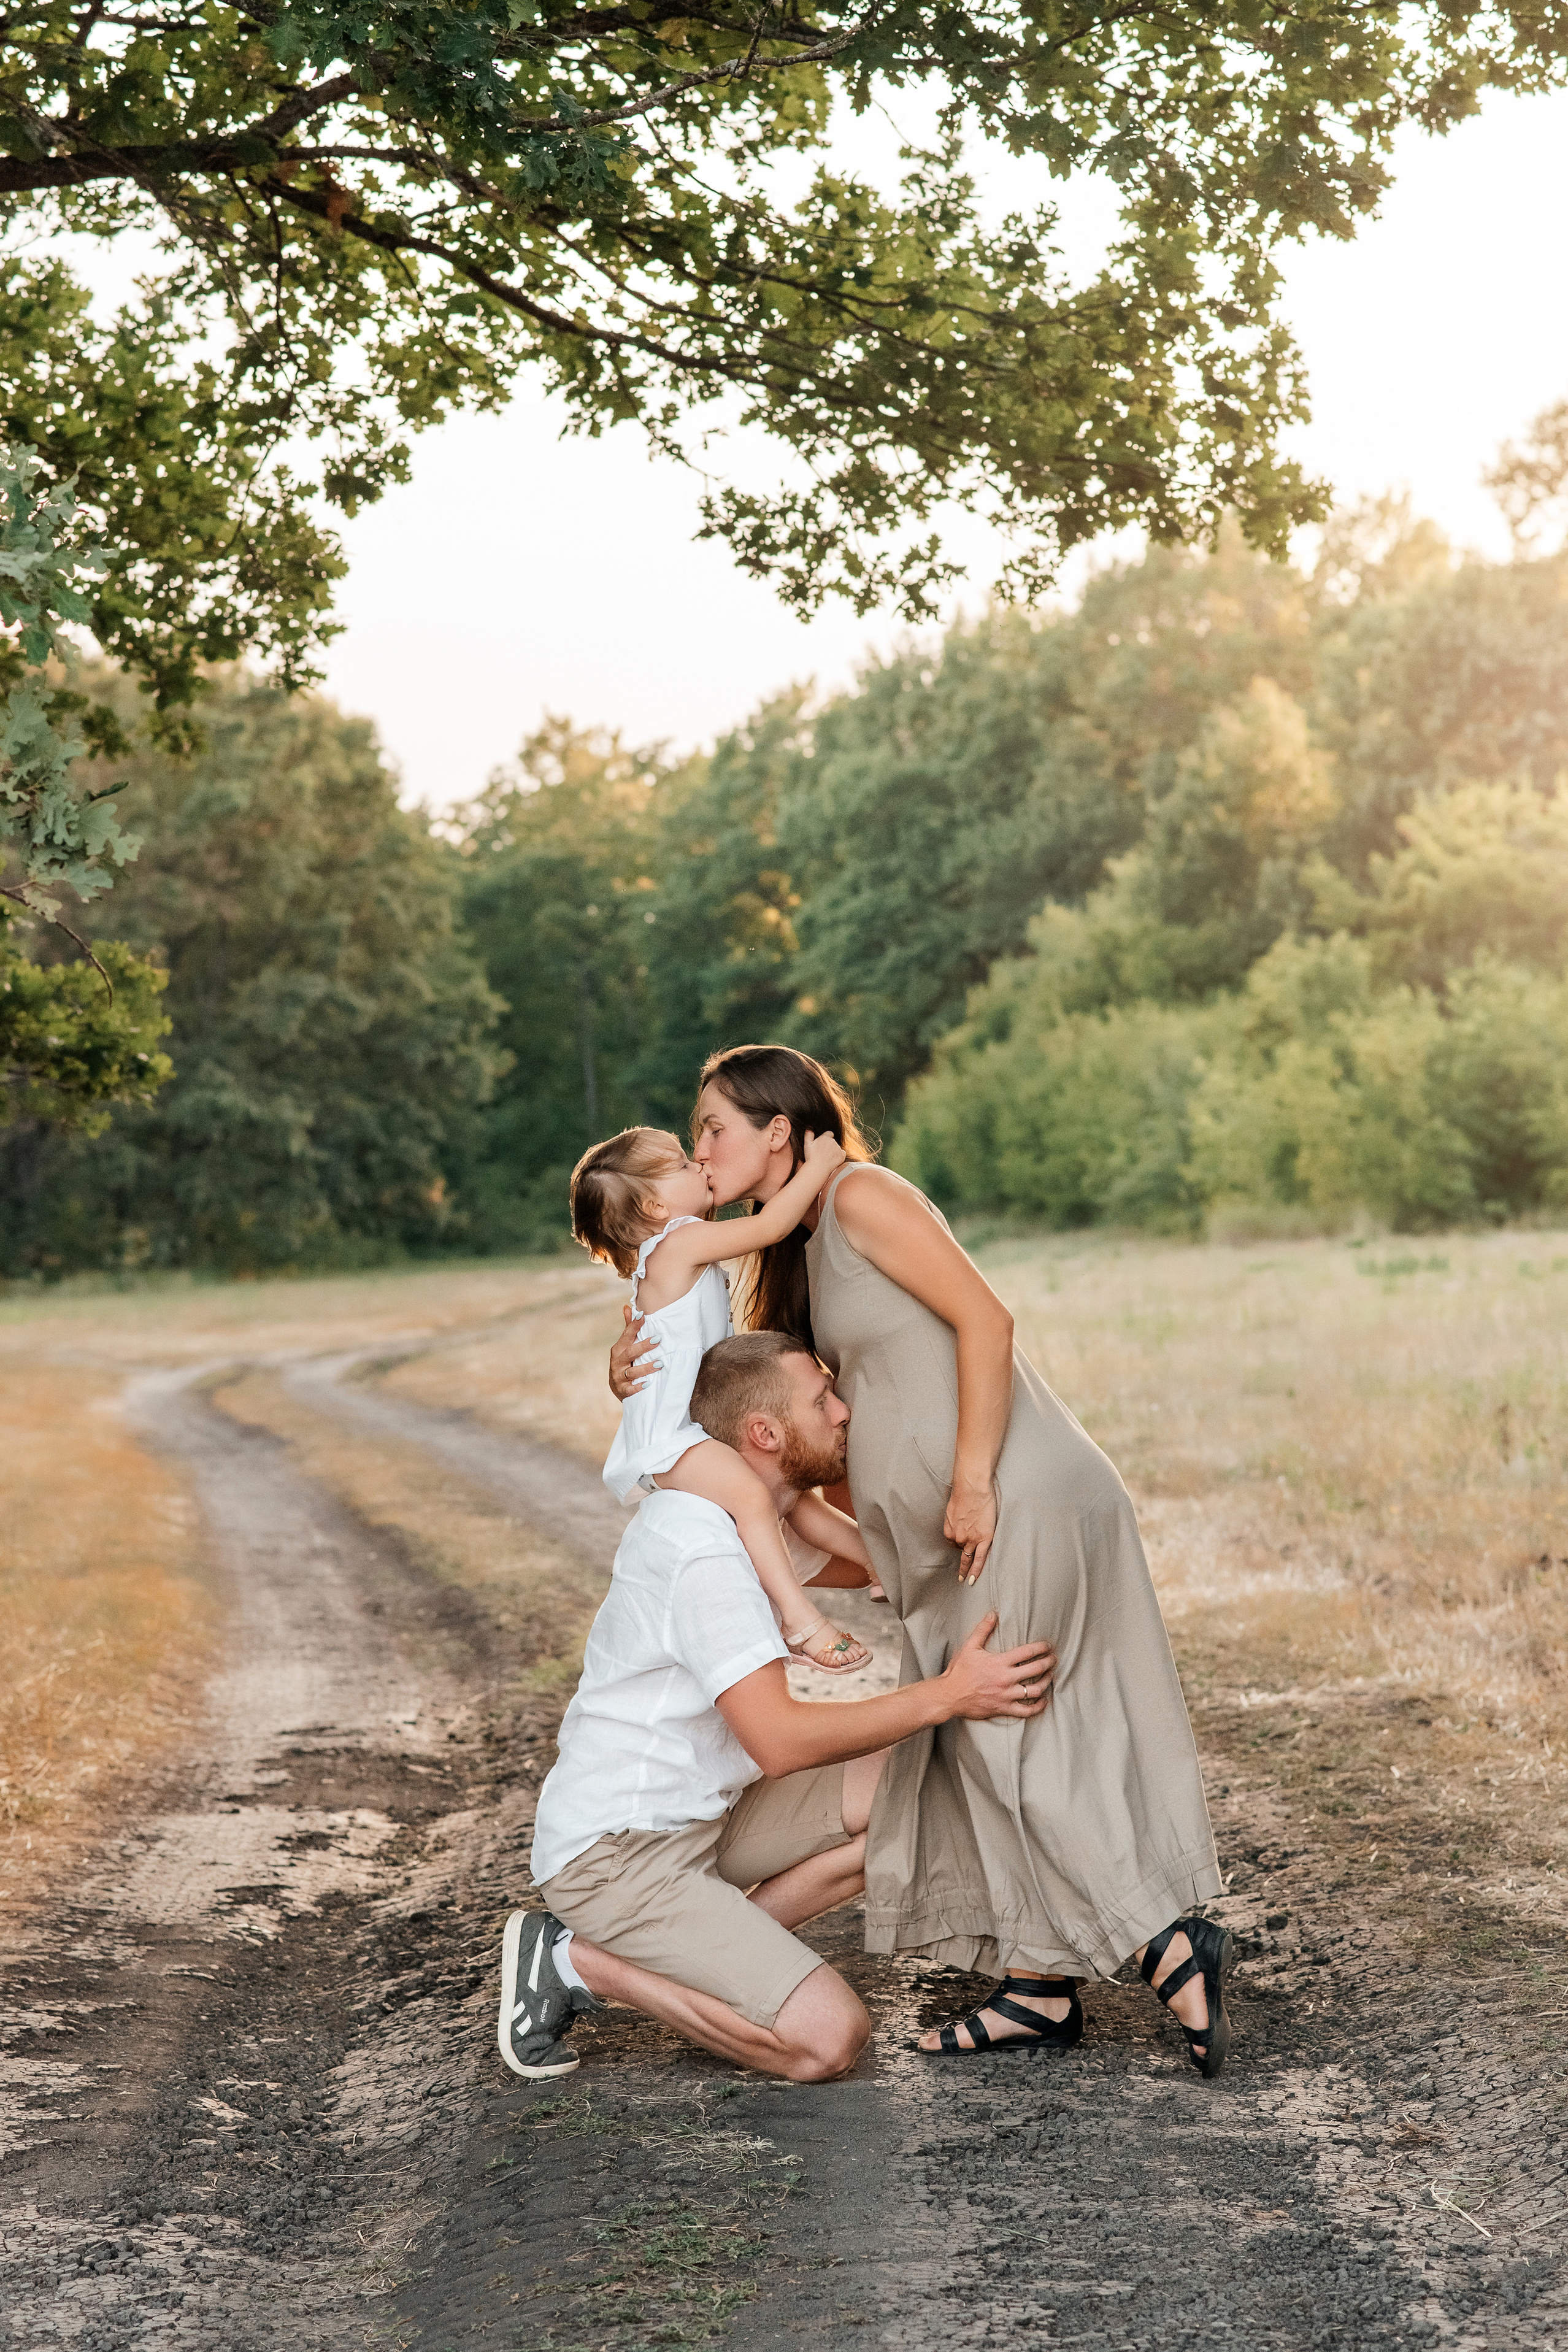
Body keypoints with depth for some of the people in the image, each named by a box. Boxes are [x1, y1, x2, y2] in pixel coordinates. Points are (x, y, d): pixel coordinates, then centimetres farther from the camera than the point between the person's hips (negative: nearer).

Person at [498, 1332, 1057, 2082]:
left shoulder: (739, 1511, 7)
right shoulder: (703, 1553, -24)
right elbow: (779, 1739, -29)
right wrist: (947, 1695, -26)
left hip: (703, 1816, 10)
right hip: (615, 1856, -9)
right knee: (827, 2038, -19)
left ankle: (718, 1950, 2)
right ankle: (574, 1960, -5)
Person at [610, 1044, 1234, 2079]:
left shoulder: (863, 1196, -11)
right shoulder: (806, 1250, 17)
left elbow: (984, 1316, -18)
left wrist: (973, 1481, -21)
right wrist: (649, 1381, 1)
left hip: (1020, 1502, -10)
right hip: (982, 1525, 10)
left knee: (1001, 1745, -3)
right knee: (983, 1748, 12)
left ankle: (1171, 1943, -2)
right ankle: (1038, 1988, 17)